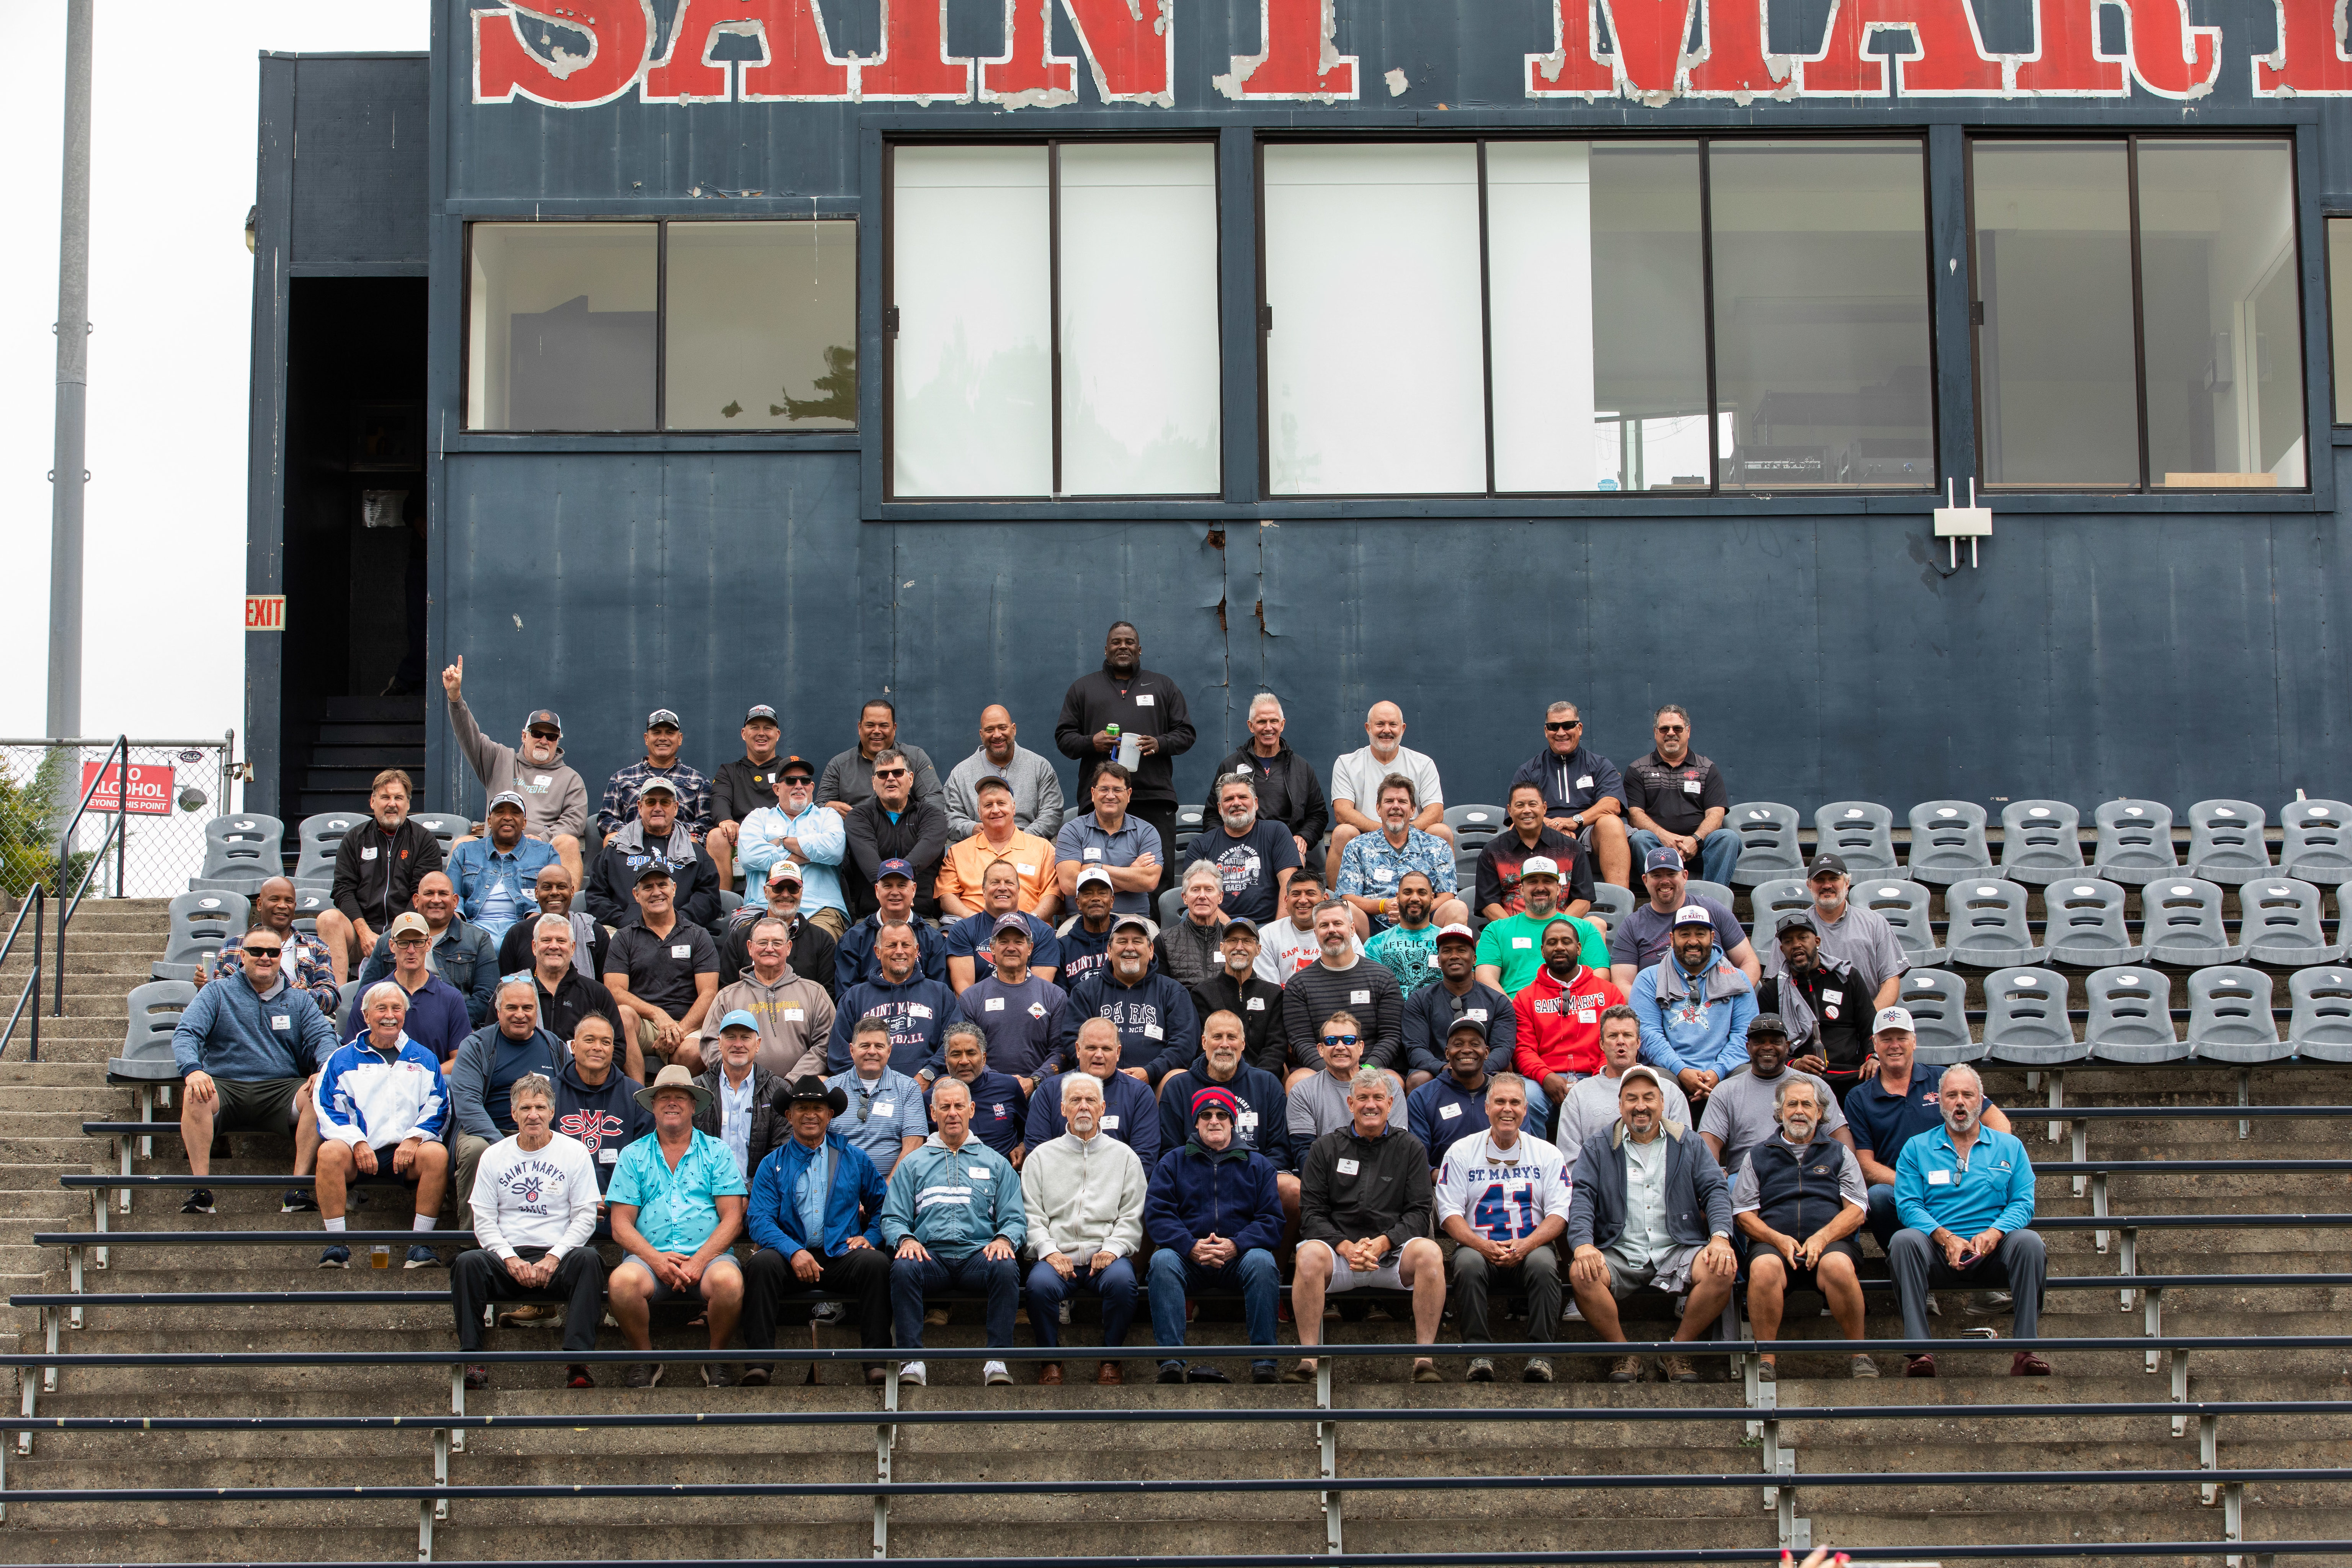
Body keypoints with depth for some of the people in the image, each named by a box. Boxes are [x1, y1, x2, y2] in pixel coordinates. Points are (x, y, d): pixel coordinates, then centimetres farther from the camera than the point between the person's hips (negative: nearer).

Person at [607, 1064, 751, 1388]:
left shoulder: (717, 1152, 12)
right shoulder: (633, 1156, 14)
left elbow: (732, 1219, 3)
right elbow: (621, 1225, 7)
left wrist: (699, 1261, -13)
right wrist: (656, 1259, -12)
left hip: (708, 1254, -1)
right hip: (650, 1255, 1)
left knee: (728, 1280, -35)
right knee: (623, 1281, -33)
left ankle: (716, 1360, -9)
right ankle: (645, 1360, -8)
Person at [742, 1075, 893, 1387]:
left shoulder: (854, 1158, 16)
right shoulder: (773, 1165, 12)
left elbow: (882, 1205, 21)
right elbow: (759, 1220, -1)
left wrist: (870, 1237, 0)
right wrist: (793, 1251, -18)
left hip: (842, 1255, 0)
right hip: (792, 1256, 0)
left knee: (876, 1262, -32)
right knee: (763, 1262, -33)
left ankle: (876, 1361, -30)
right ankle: (758, 1363, -33)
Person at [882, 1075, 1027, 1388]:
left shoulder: (994, 1163, 22)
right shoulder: (913, 1163, 22)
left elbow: (1015, 1218, 14)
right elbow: (893, 1217, 14)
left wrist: (1005, 1239, -10)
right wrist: (905, 1239, -10)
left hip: (979, 1254, 0)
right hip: (930, 1254, 0)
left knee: (1006, 1268, -34)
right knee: (904, 1268, -35)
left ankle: (996, 1361, -31)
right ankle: (912, 1361, -32)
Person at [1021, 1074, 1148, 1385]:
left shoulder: (1124, 1156, 16)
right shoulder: (1042, 1156, 16)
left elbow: (1132, 1216, 9)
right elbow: (1031, 1214, 7)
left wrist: (1113, 1248, -10)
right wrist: (1048, 1251, -10)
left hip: (1106, 1254, 0)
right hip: (1057, 1254, 0)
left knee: (1121, 1279, -34)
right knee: (1040, 1283, -33)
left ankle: (1110, 1360, -14)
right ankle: (1050, 1360, -10)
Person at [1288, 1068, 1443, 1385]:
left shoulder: (1410, 1148, 14)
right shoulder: (1326, 1148, 13)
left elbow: (1418, 1213, 4)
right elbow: (1312, 1213, 4)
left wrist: (1383, 1242, -15)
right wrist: (1346, 1247, -14)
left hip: (1393, 1254, 0)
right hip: (1340, 1251, 0)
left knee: (1429, 1252, -31)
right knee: (1310, 1254, -33)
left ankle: (1424, 1357, -27)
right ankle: (1308, 1358, -30)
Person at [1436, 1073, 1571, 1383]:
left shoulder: (1547, 1154, 12)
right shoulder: (1461, 1152, 9)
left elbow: (1560, 1212, 3)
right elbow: (1450, 1213, 2)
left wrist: (1525, 1245, -16)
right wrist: (1484, 1246, -17)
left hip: (1532, 1244, 0)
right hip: (1478, 1244, 0)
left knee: (1543, 1263, -34)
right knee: (1469, 1264, -35)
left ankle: (1540, 1354, -30)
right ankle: (1479, 1354, -31)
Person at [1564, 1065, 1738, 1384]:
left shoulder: (1689, 1145, 15)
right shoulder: (1598, 1148, 13)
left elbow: (1715, 1191, 5)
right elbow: (1582, 1198, 1)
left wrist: (1721, 1237, -16)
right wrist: (1582, 1243, -20)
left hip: (1677, 1250, 1)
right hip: (1620, 1254, 0)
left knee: (1722, 1270, -30)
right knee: (1581, 1274, -31)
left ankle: (1678, 1350, -8)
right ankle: (1626, 1354, -11)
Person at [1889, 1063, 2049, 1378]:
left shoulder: (2009, 1147, 18)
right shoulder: (1917, 1148, 15)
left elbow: (2023, 1202, 7)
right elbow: (1908, 1205, 3)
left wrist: (1993, 1233, -14)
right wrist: (1946, 1237, -15)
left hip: (1992, 1255, 1)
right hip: (1938, 1253, -1)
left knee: (2028, 1242, -31)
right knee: (1904, 1240, -33)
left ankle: (2026, 1350, -29)